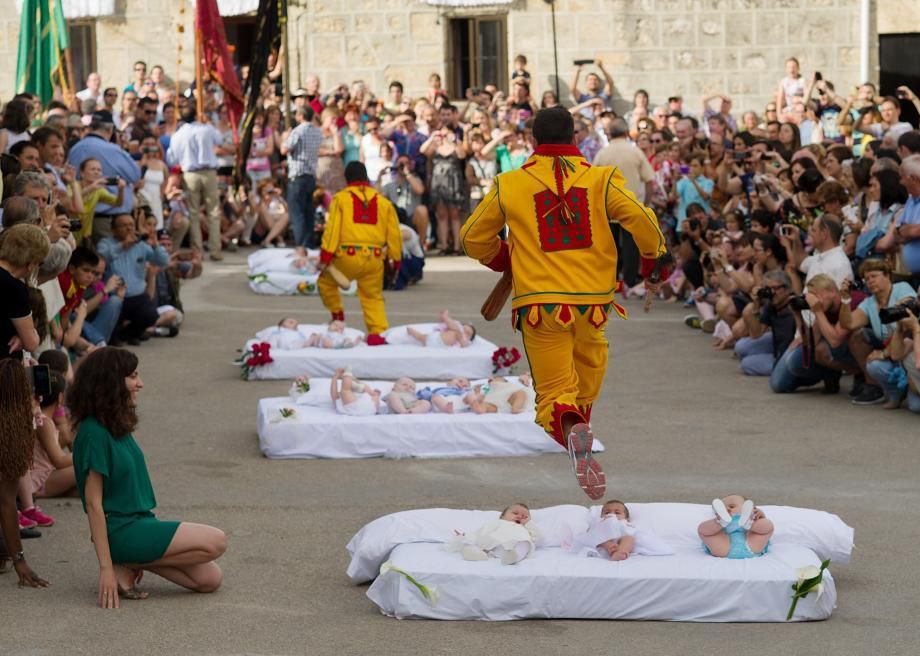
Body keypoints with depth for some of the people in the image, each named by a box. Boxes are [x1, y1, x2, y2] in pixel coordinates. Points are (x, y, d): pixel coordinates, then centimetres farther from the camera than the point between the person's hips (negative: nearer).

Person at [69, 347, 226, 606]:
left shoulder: (118, 427, 10)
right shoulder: (94, 433, -17)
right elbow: (93, 502, -19)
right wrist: (106, 567, -21)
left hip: (140, 523, 9)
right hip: (121, 533, -9)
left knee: (210, 579, 2)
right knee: (216, 542, -12)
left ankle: (133, 563, 5)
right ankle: (127, 566, -7)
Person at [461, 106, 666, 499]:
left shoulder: (509, 186, 3)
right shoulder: (601, 180, 0)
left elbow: (473, 239, 13)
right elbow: (644, 224, -8)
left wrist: (504, 262, 32)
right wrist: (651, 259, 13)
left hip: (539, 304, -1)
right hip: (593, 301, 1)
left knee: (554, 393, 1)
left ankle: (571, 430, -29)